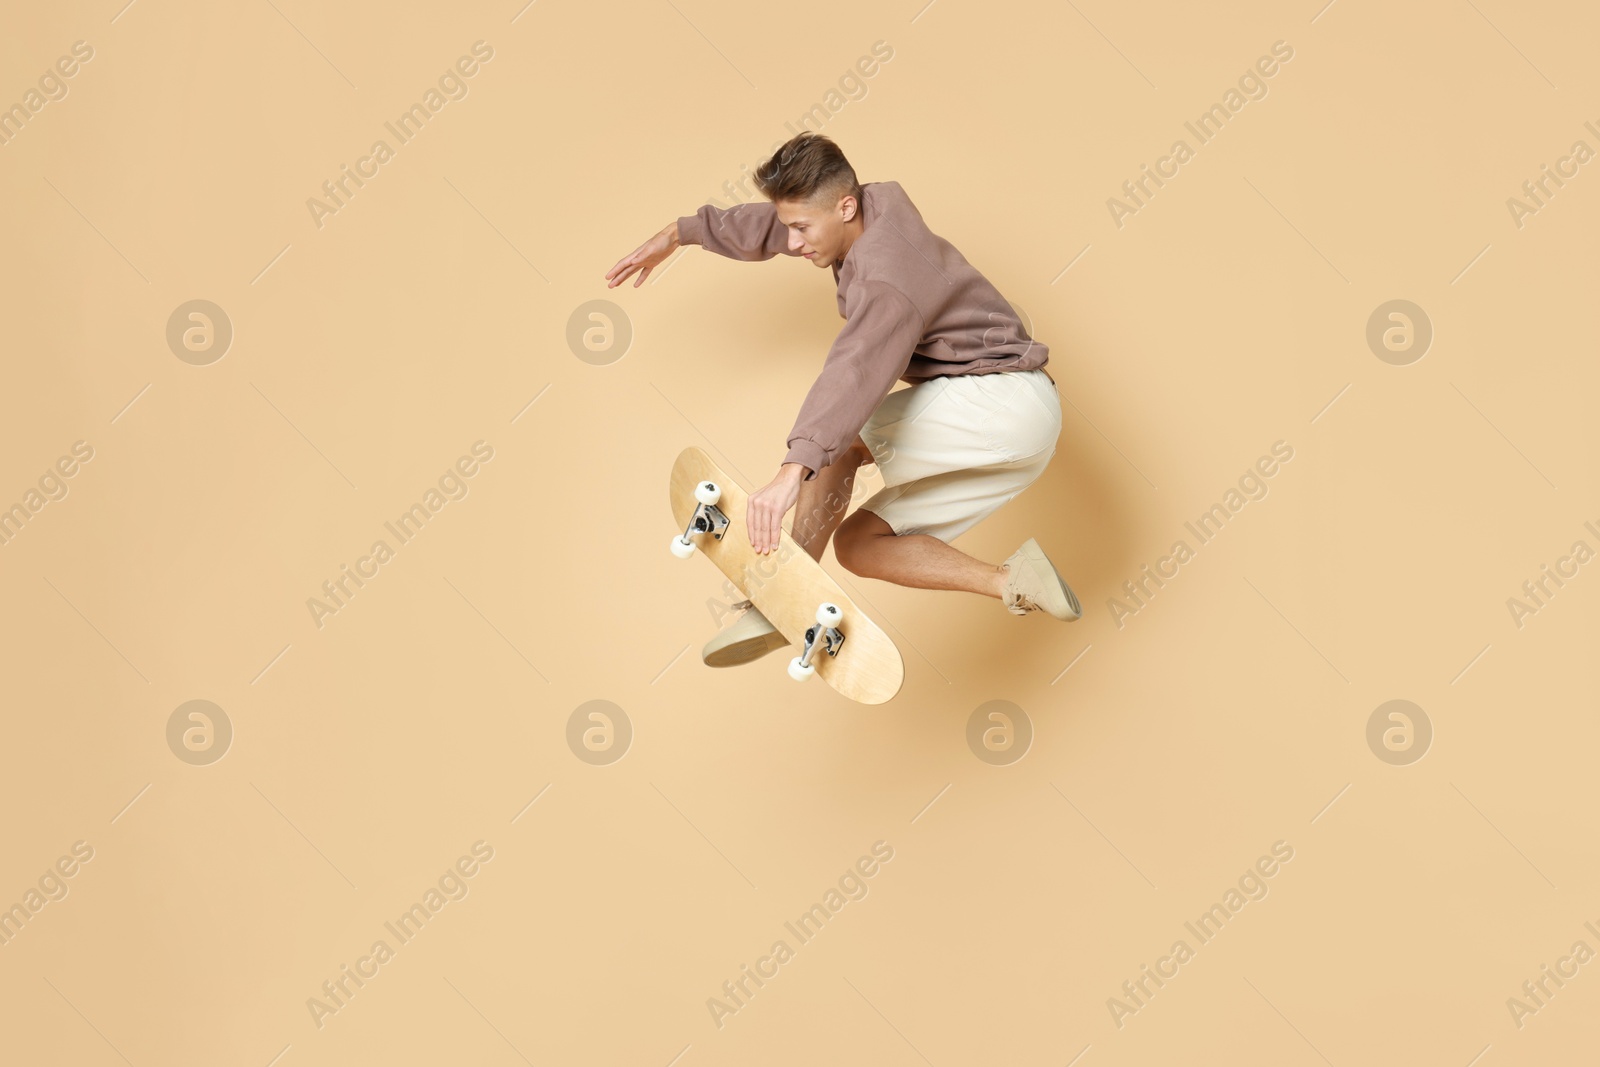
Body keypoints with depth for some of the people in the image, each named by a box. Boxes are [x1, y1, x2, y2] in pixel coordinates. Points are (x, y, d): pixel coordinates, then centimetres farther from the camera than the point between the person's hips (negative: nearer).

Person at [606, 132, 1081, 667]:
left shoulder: (889, 278, -25)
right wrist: (677, 233, 20)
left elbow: (855, 372, -42)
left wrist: (793, 472, -55)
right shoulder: (877, 202, 4)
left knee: (838, 436, -22)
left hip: (1002, 398, -10)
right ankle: (1016, 582, -3)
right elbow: (766, 226, 20)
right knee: (857, 544, 6)